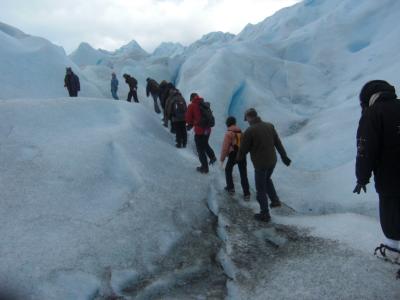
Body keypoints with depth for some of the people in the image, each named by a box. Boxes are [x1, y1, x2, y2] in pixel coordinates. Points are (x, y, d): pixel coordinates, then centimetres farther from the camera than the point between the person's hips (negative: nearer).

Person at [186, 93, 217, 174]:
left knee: (200, 149, 6)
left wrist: (190, 124, 19)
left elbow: (188, 118, -5)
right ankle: (212, 156, 13)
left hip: (199, 130, -6)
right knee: (205, 144, 30)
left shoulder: (191, 106, -8)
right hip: (207, 129, 6)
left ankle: (204, 168, 12)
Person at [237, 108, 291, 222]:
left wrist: (239, 158, 11)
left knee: (261, 189, 9)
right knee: (267, 179, 33)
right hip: (272, 161, 6)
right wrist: (284, 156, 19)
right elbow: (278, 142, 9)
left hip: (260, 164, -6)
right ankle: (275, 200, 28)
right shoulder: (269, 126, 0)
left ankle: (265, 214, 19)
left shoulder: (249, 131, -19)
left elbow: (243, 149, -10)